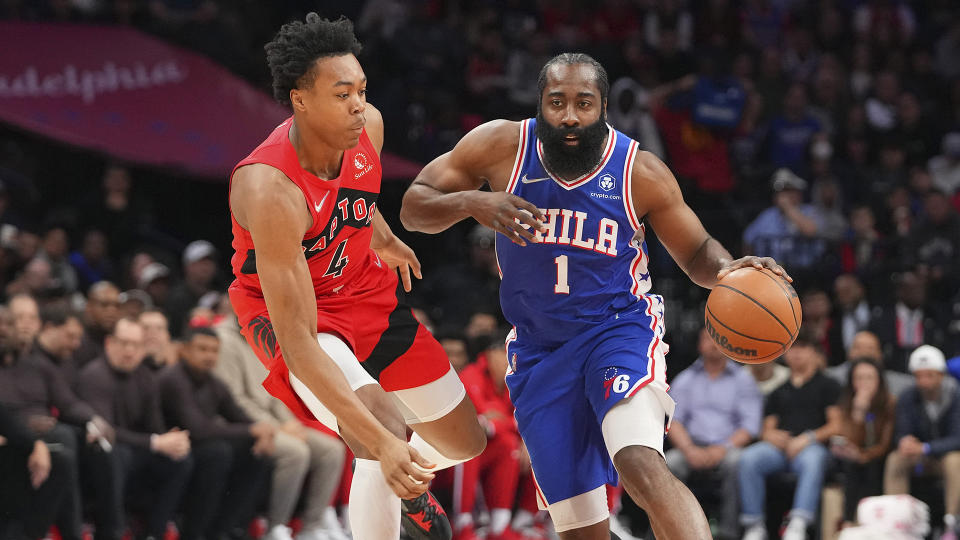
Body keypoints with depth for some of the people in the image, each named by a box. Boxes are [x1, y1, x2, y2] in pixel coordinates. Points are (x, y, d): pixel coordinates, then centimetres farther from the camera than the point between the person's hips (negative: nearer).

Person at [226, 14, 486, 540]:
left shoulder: (367, 126, -19)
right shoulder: (271, 192, -39)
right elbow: (298, 342, -41)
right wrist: (381, 443, -49)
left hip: (367, 289, 7)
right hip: (286, 312, -7)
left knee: (464, 441, 13)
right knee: (383, 427, -32)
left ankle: (407, 489, 49)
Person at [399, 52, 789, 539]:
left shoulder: (640, 173, -11)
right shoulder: (500, 146, -9)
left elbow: (696, 252, 3)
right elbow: (413, 209, -4)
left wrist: (726, 269, -21)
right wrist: (472, 201, -25)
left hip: (619, 327, -2)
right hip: (538, 351, 2)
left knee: (640, 465, -32)